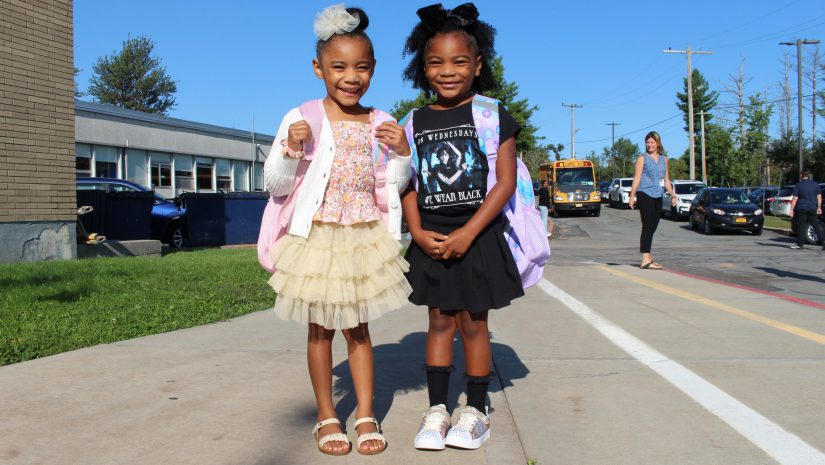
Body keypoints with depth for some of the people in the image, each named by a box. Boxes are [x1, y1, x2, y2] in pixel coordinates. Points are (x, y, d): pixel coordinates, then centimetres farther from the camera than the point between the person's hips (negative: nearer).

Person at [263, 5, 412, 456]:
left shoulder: (381, 123, 3)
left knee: (358, 327, 10)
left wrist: (402, 152, -10)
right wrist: (291, 150, -21)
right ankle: (326, 417, 22)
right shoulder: (300, 120, -6)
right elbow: (276, 185, -4)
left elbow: (394, 185, 7)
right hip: (316, 237, -2)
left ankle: (365, 414, 20)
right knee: (320, 329, 8)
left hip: (365, 238, 2)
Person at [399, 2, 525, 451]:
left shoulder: (492, 114, -4)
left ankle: (476, 410, 20)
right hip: (431, 241, 3)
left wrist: (466, 234, -15)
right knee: (439, 321, 9)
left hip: (478, 238, -3)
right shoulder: (416, 121, 5)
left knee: (473, 323, 5)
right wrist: (419, 233, -9)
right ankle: (436, 410, 18)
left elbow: (505, 182, -9)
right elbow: (408, 184, 7)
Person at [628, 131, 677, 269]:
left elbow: (666, 180, 21)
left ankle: (648, 257, 17)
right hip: (645, 195, -6)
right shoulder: (642, 158, 1)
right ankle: (646, 260, -14)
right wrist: (632, 196, -11)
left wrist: (673, 195, 16)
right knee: (648, 227, -11)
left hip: (657, 196, 6)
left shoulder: (664, 159, 16)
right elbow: (637, 178, -4)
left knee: (652, 227, 8)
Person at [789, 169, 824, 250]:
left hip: (801, 209, -3)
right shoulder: (815, 184, 6)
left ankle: (800, 244, 3)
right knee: (816, 226, 7)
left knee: (801, 227, 2)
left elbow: (795, 198, -9)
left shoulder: (798, 185, -6)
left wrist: (791, 209, -7)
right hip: (812, 209, 3)